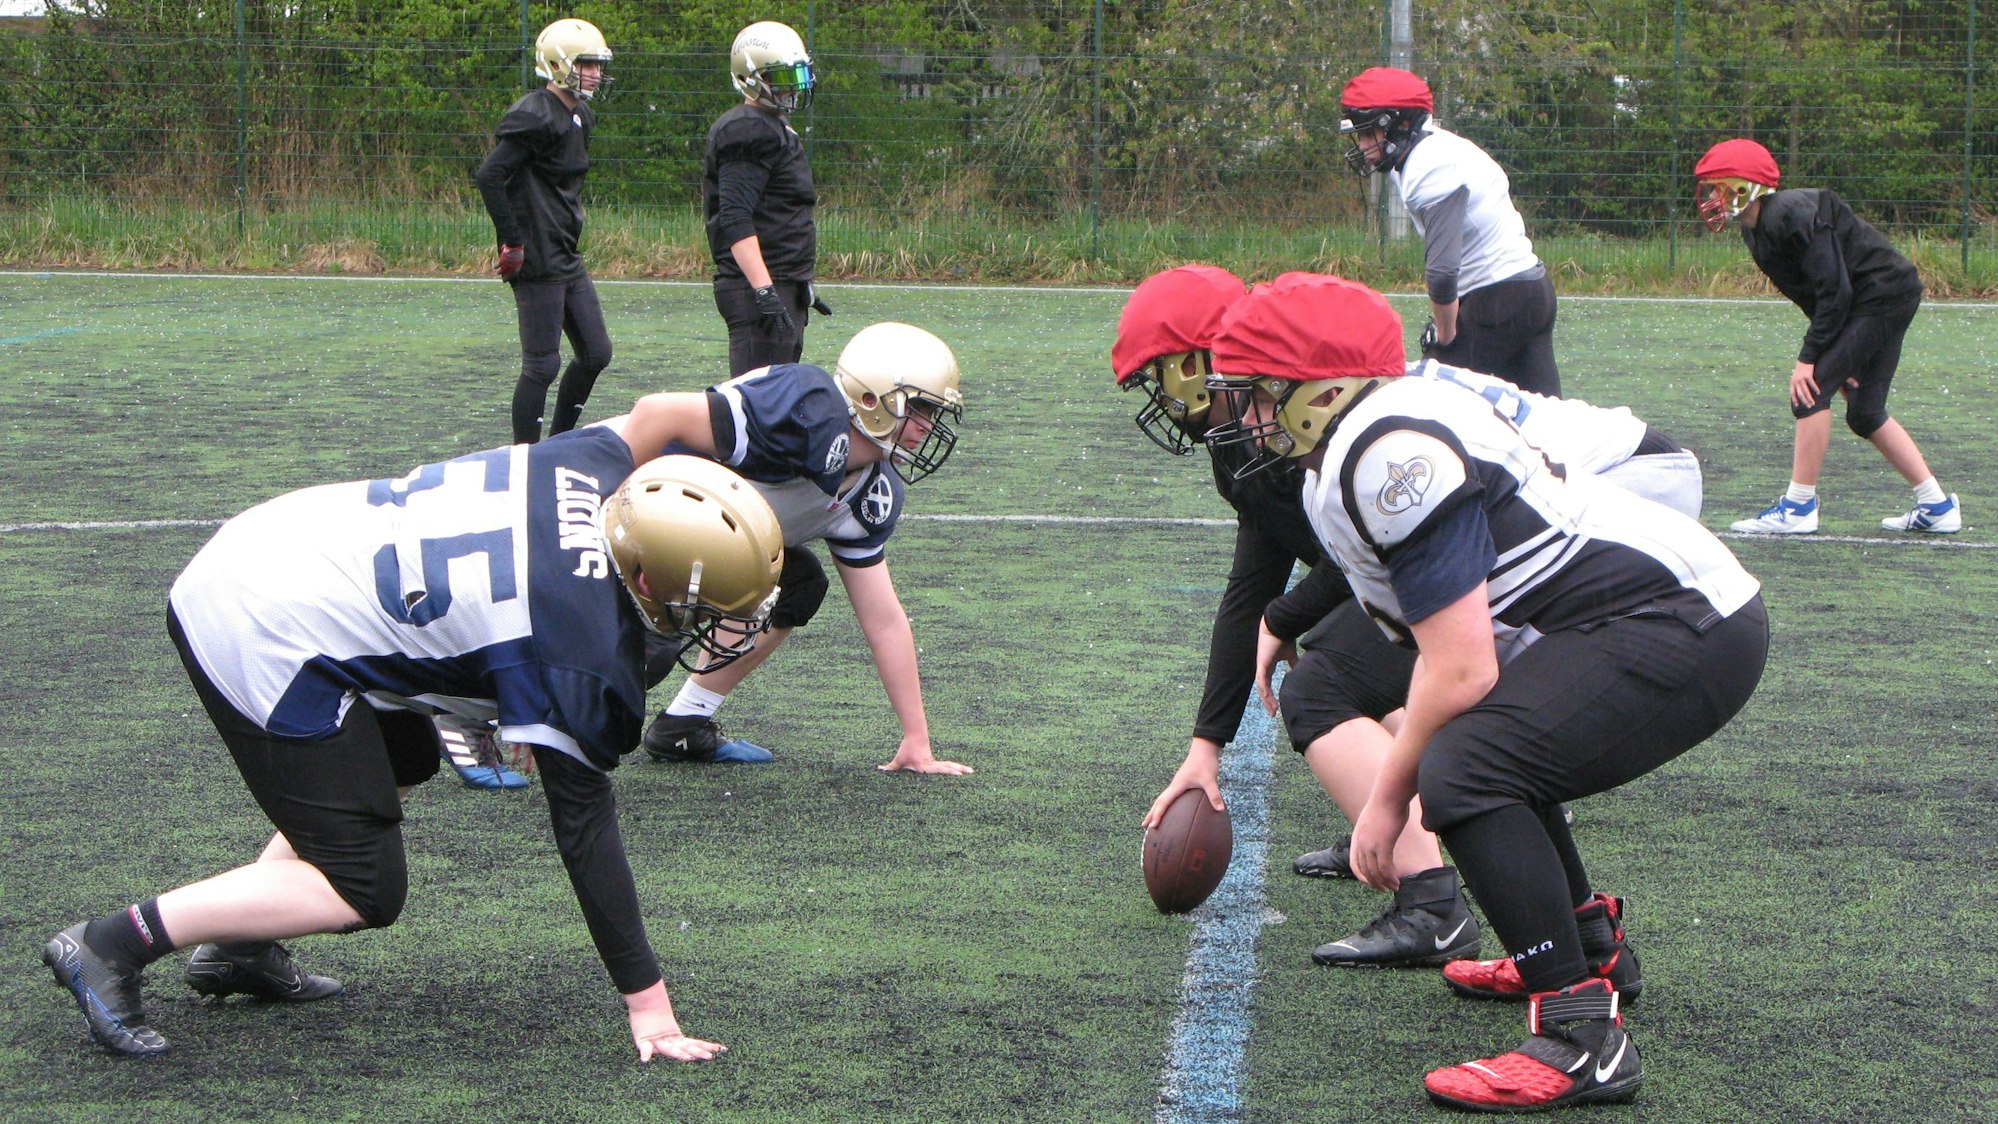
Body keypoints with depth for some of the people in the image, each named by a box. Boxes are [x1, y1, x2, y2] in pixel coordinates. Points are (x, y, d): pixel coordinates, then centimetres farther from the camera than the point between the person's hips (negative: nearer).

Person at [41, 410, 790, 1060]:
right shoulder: (587, 666, -17)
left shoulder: (593, 467, -1)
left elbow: (656, 415, 22)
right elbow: (585, 831, -12)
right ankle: (115, 944, -1)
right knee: (365, 893, -1)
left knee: (405, 761, 27)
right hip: (269, 643, -9)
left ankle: (238, 950, 25)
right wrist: (648, 1005, -7)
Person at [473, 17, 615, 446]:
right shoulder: (535, 116, -16)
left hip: (568, 260, 10)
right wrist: (513, 244, -20)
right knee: (542, 365, -5)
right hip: (538, 263, -10)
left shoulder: (578, 116, 14)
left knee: (595, 354, 12)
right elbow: (489, 176, -23)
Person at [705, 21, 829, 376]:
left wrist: (800, 288, 27)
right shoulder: (749, 133, -13)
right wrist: (765, 292, -30)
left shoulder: (776, 130, 19)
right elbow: (735, 221, -23)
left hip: (784, 290, 11)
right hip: (757, 287, -11)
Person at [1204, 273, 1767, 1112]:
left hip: (1687, 632, -11)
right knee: (1485, 736, 26)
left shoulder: (1391, 455, -19)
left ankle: (1583, 1036, -21)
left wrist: (1388, 799, -7)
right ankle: (1586, 944, 40)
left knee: (1464, 770, -23)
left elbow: (1461, 669, -20)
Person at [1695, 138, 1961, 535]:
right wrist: (1831, 356, 9)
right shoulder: (1757, 231, 6)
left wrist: (1809, 357, -22)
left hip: (1883, 294, -10)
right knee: (1865, 413, 13)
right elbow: (1818, 295, 13)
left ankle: (1798, 507, -9)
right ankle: (1938, 506, 19)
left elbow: (1834, 293, -24)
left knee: (1810, 389, -15)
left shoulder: (1791, 216, -23)